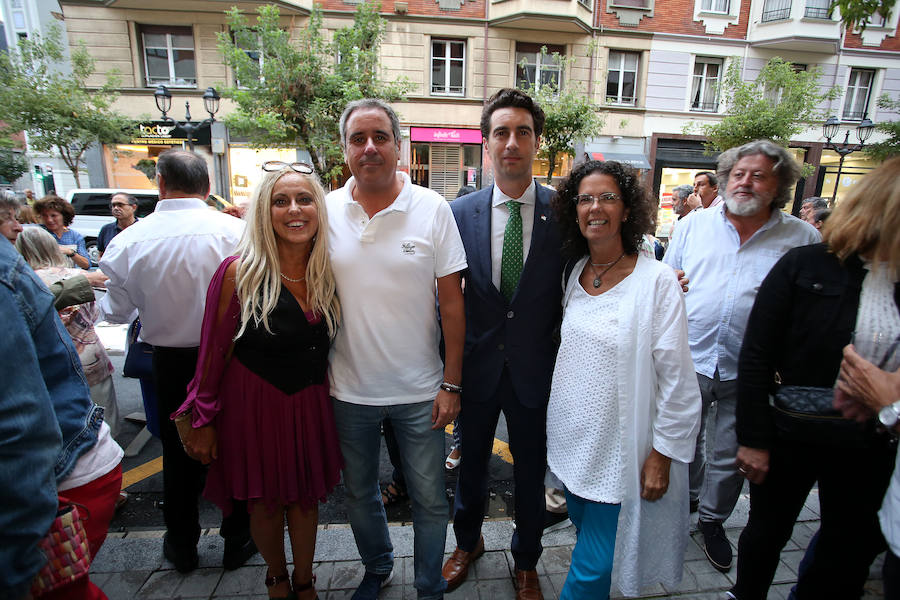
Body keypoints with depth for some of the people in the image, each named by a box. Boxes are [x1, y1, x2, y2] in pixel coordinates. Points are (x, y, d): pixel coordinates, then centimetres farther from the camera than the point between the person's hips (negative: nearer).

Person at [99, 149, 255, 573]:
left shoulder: (129, 241, -9)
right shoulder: (236, 232, -17)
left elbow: (116, 312, 3)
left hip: (169, 361, 2)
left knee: (178, 452, 20)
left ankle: (182, 546, 40)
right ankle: (237, 540, 33)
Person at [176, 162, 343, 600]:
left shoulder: (329, 272, -6)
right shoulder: (240, 273, -16)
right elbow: (214, 351, -9)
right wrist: (203, 420, -4)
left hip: (311, 405, 3)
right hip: (254, 404, -2)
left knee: (306, 499, 17)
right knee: (264, 502, 16)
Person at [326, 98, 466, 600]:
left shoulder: (433, 209, -9)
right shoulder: (326, 211, -3)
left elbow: (452, 303, -7)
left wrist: (452, 384, -7)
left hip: (420, 391, -2)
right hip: (348, 389, 3)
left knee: (430, 499, 13)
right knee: (359, 493, 22)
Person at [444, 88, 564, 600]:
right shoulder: (460, 212, -5)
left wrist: (564, 361, -5)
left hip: (536, 369, -1)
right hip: (477, 363, 1)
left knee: (531, 471, 19)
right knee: (472, 462, 22)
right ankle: (468, 542, 53)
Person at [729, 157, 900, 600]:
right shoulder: (804, 267, -12)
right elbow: (756, 356, -12)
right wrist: (753, 439, -12)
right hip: (791, 435, -3)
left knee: (850, 558, 18)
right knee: (768, 531, 17)